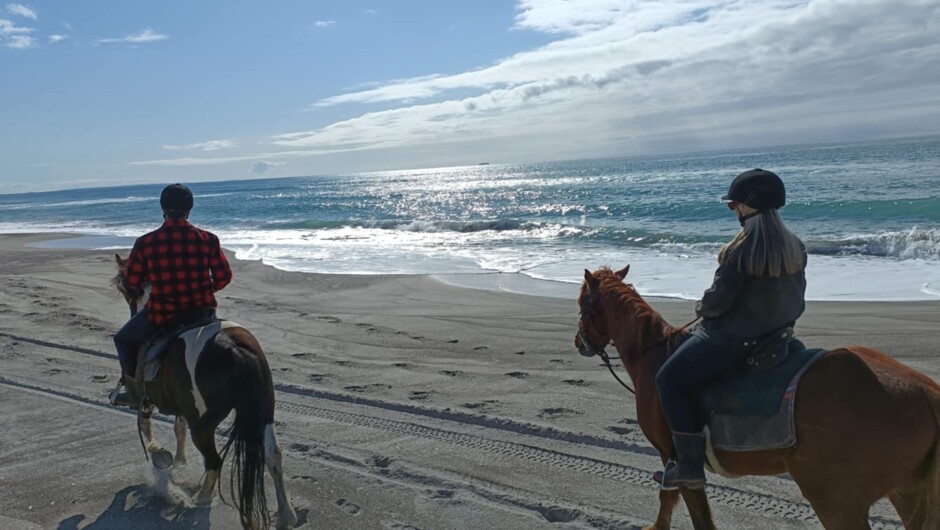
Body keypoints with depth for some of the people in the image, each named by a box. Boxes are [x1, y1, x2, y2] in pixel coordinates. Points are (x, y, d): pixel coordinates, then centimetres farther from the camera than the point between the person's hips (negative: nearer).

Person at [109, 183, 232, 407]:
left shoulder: (145, 243, -10)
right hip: (201, 311, 2)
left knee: (123, 339, 27)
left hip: (161, 314, -1)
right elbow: (223, 277, -1)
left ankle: (133, 390, 27)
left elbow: (131, 282, 0)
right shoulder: (208, 240, -9)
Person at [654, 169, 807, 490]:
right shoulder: (795, 247, 3)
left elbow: (718, 300, -18)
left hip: (734, 338, -9)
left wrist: (702, 309, 3)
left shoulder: (743, 249, -22)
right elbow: (797, 301, 10)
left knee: (669, 379, 0)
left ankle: (690, 468, -1)